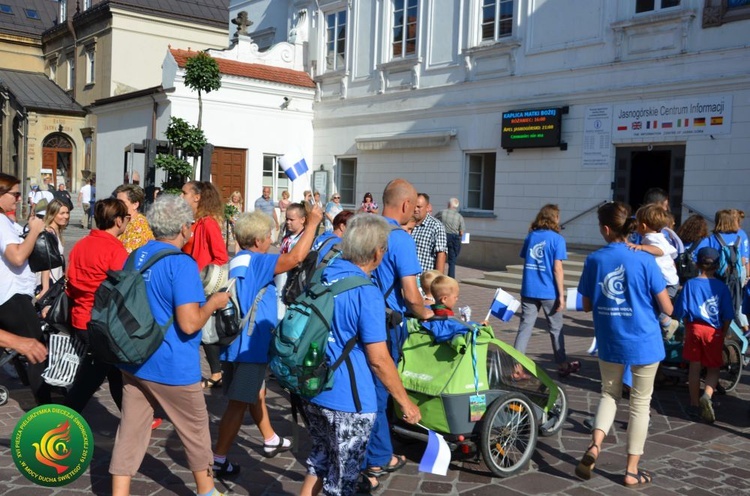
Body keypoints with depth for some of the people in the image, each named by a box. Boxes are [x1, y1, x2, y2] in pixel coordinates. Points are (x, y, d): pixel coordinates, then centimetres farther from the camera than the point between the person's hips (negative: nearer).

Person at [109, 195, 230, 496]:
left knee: (130, 431, 10)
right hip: (171, 367, -6)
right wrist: (214, 303, -8)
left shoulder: (135, 256, 4)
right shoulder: (181, 264, -20)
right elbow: (189, 323, -26)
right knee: (195, 429, 15)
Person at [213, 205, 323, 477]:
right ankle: (218, 459, 5)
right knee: (239, 403, -2)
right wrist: (312, 222, -17)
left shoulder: (238, 262, 10)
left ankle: (271, 440, 39)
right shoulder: (254, 261, -17)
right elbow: (295, 257, -26)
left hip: (241, 342, 10)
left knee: (257, 393, 23)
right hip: (248, 345, -10)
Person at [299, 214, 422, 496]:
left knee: (320, 459, 25)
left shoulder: (322, 277, 0)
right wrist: (405, 402, -8)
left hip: (312, 391, 7)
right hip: (348, 401, -7)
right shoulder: (367, 294, -22)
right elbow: (378, 360, -19)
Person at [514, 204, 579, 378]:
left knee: (525, 327, 5)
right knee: (556, 329, 12)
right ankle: (562, 365, 27)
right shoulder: (557, 239, -8)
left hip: (529, 290, 4)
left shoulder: (531, 236, 7)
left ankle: (517, 367, 1)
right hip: (549, 292, -4)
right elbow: (557, 269, -11)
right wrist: (561, 294, -7)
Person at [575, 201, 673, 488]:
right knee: (640, 403, 12)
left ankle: (594, 445, 0)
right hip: (644, 343, -2)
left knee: (609, 394, 22)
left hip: (609, 343, 2)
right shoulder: (644, 260, -12)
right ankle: (632, 471, 19)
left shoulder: (594, 260, -6)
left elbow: (586, 306, 2)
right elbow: (667, 308, -7)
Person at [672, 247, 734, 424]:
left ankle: (694, 404, 18)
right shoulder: (722, 287, -4)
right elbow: (727, 315, -2)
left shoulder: (690, 284, -3)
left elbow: (683, 311, -1)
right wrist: (723, 334, 11)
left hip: (694, 328, 1)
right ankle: (707, 396, -14)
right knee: (714, 368, 11)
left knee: (694, 367, 11)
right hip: (714, 331, -1)